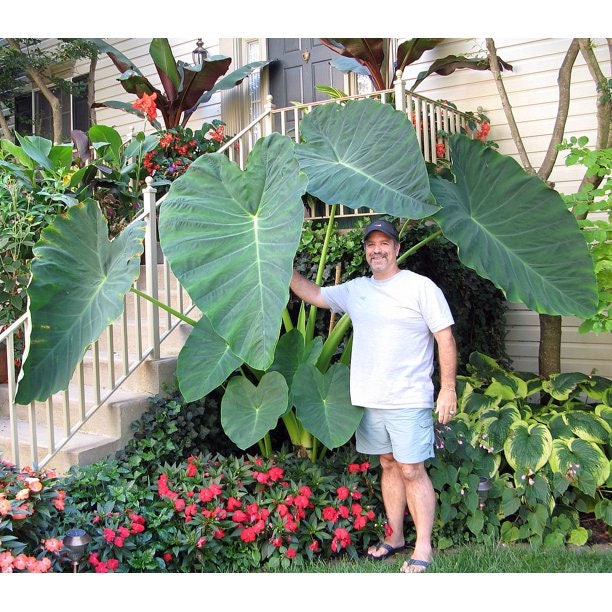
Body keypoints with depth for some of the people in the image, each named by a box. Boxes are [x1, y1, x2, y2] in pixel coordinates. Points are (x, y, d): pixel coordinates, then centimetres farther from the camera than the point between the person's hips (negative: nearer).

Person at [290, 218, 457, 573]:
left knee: (412, 471, -4)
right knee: (388, 466, 15)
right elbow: (313, 294, 20)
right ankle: (395, 537, 27)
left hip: (409, 399, -5)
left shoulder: (421, 287, -6)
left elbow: (445, 338, -8)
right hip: (370, 399, 6)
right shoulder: (355, 290, 10)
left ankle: (424, 549, 7)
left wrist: (448, 389, -11)